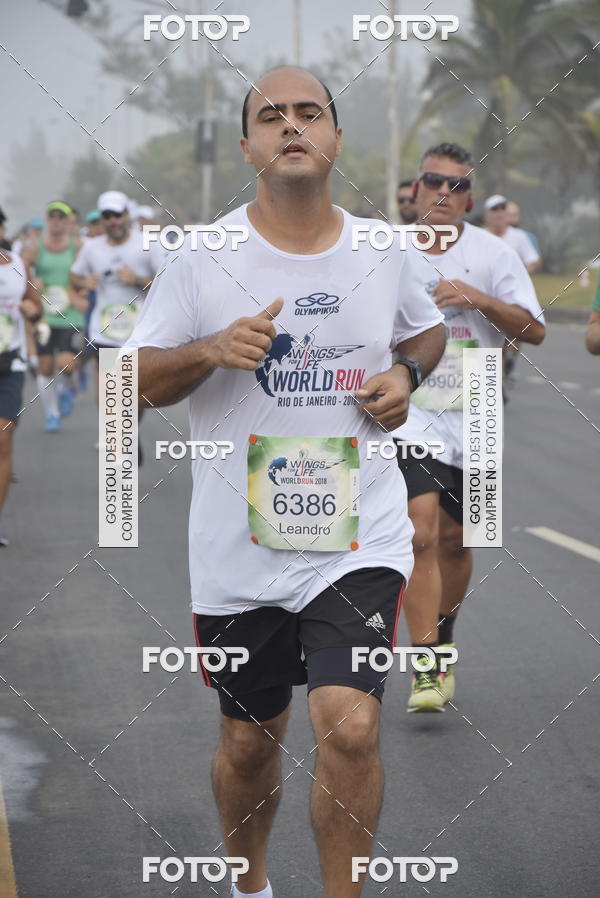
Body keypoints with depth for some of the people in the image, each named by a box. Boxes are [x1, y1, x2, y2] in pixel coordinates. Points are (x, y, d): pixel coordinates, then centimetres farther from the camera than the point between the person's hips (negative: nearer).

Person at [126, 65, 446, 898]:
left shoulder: (383, 252, 3)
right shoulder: (202, 257, -4)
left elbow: (427, 328, 23)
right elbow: (140, 378, 1)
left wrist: (407, 373, 1)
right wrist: (212, 351, -18)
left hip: (359, 538, 0)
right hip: (240, 543, 0)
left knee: (349, 728, -17)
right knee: (249, 740, 13)